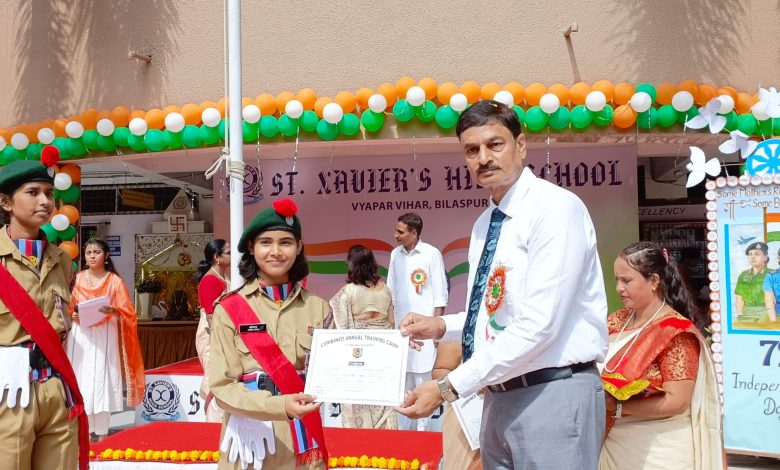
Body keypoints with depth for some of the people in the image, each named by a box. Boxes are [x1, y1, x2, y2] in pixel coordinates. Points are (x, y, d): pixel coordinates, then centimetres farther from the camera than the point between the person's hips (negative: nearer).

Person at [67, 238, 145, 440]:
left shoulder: (115, 281, 3)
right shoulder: (77, 279, 9)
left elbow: (127, 312, 0)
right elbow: (68, 308, 12)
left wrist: (113, 311, -20)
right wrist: (74, 314, -9)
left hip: (105, 336, -2)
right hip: (81, 336, 2)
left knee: (103, 380, -4)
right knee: (82, 379, -2)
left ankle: (102, 432, 4)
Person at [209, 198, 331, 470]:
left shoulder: (317, 309, 1)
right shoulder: (229, 310, -7)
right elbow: (221, 385, -10)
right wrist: (279, 406, -24)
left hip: (302, 442, 2)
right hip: (250, 440, -2)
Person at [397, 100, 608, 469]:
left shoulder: (556, 208, -14)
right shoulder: (484, 223, 12)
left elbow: (539, 325, -23)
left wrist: (449, 388, -22)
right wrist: (440, 327, 5)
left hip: (554, 395, -7)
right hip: (501, 397, 8)